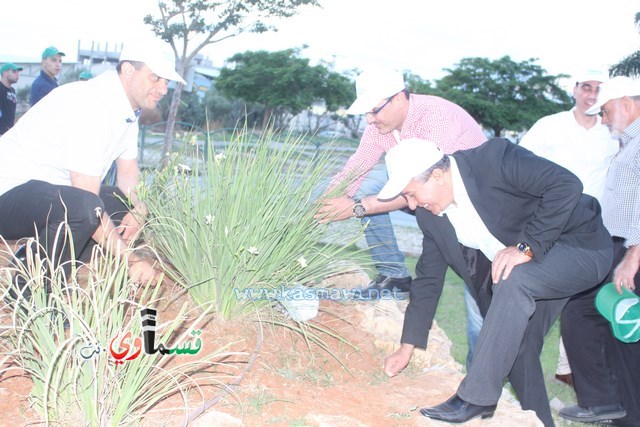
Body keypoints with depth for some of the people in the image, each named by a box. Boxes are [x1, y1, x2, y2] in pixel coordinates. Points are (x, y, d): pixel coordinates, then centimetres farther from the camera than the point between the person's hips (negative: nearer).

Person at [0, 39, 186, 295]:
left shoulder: (129, 108, 6)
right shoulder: (92, 105, -25)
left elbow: (128, 171, 13)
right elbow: (87, 203, -28)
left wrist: (138, 211, -9)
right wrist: (131, 260, -25)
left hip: (52, 194, 10)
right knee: (83, 206, -36)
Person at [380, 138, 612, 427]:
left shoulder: (494, 157, -25)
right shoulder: (430, 214, -3)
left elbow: (566, 185, -29)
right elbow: (429, 278, 4)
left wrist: (526, 247, -31)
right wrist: (406, 349, 5)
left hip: (579, 245, -8)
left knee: (514, 281, -32)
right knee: (515, 348, 3)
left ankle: (476, 398, -24)